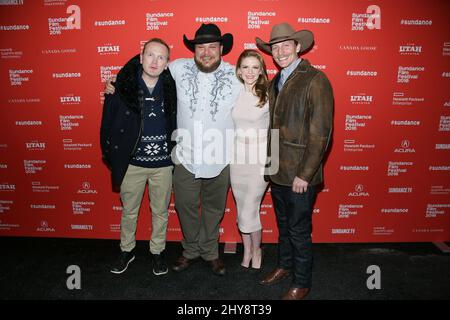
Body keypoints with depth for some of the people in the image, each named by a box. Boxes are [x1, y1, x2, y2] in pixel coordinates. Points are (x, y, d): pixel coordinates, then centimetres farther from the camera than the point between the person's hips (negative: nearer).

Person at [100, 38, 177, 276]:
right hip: (132, 163, 0)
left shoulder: (172, 88, -4)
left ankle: (157, 251, 37)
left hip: (163, 165, 1)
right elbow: (108, 123, -2)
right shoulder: (121, 87, -8)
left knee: (160, 212, 15)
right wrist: (110, 155, -1)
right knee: (129, 211, 17)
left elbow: (179, 124, 2)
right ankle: (127, 250, 40)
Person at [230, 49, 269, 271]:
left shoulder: (268, 95, -7)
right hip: (237, 157, 4)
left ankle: (256, 250, 26)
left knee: (249, 211, -1)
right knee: (242, 209, 13)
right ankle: (247, 250, 34)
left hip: (260, 158, -3)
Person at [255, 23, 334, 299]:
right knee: (283, 224, 22)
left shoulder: (316, 80, -12)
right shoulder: (275, 82, 10)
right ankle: (285, 266, 43)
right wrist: (271, 161, 8)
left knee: (299, 230, 7)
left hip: (300, 174, -6)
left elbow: (321, 132, -17)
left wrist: (305, 174, -18)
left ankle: (302, 284, 28)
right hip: (278, 171, 7)